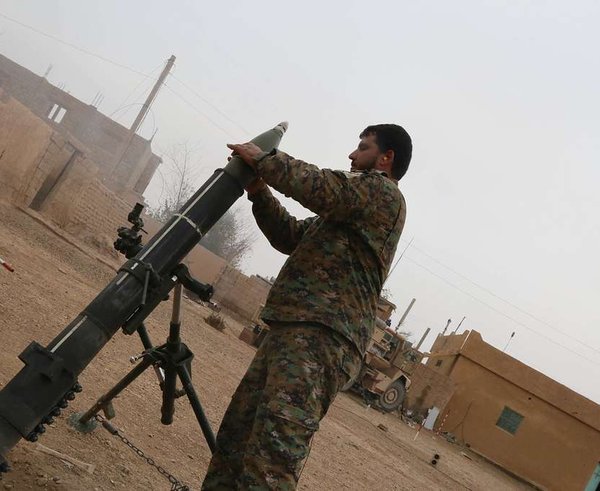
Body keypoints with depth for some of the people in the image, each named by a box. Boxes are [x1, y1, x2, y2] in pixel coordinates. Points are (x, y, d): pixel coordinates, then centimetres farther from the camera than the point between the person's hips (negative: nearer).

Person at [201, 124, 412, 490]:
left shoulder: (384, 194, 0)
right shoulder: (347, 210, 30)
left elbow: (322, 186, -15)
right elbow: (291, 237, 29)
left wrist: (262, 158, -2)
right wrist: (259, 191, 16)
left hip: (320, 340, -10)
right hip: (291, 332, 10)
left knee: (274, 453, -23)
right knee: (236, 433, 9)